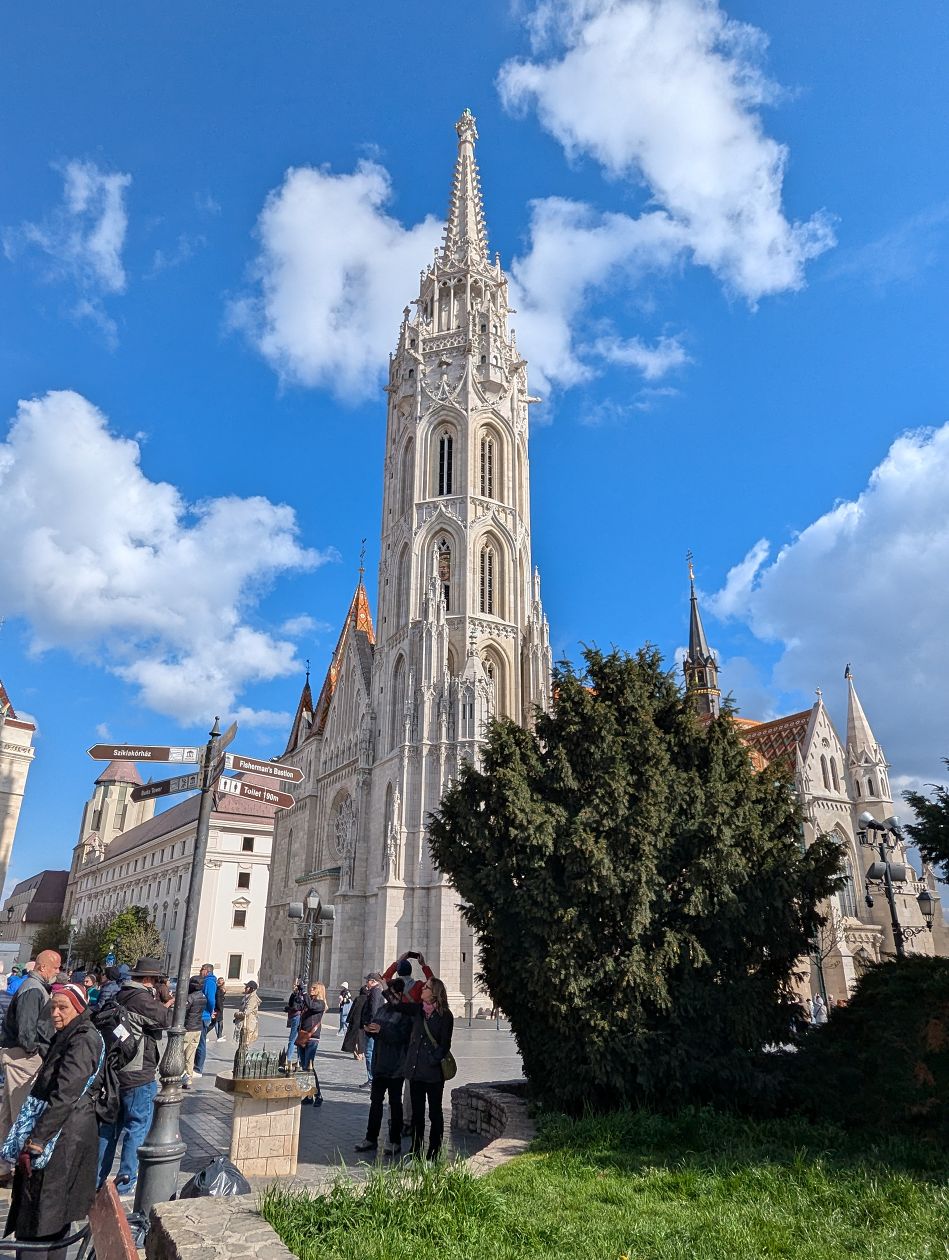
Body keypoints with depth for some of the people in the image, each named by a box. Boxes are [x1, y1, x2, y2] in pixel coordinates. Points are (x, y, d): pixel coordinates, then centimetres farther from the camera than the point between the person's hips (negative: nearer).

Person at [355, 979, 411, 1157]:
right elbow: (375, 1034, 19)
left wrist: (381, 1030, -28)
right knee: (375, 1100, 12)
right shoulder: (384, 1009, 10)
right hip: (379, 1063, 7)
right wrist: (370, 1030, -4)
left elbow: (402, 1037, -23)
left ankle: (395, 1142, 16)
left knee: (395, 1103, 4)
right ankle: (371, 1138, 23)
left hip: (396, 1067, -7)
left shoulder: (405, 1013, -14)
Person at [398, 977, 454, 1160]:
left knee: (435, 1113, 6)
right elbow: (399, 1004, 8)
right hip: (416, 1069, 5)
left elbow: (445, 1044, -9)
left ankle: (433, 1152, 16)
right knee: (417, 1112, 13)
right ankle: (416, 1150, 24)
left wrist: (434, 1061, -14)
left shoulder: (445, 1015, -9)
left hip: (433, 1072, -5)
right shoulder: (419, 1009, 6)